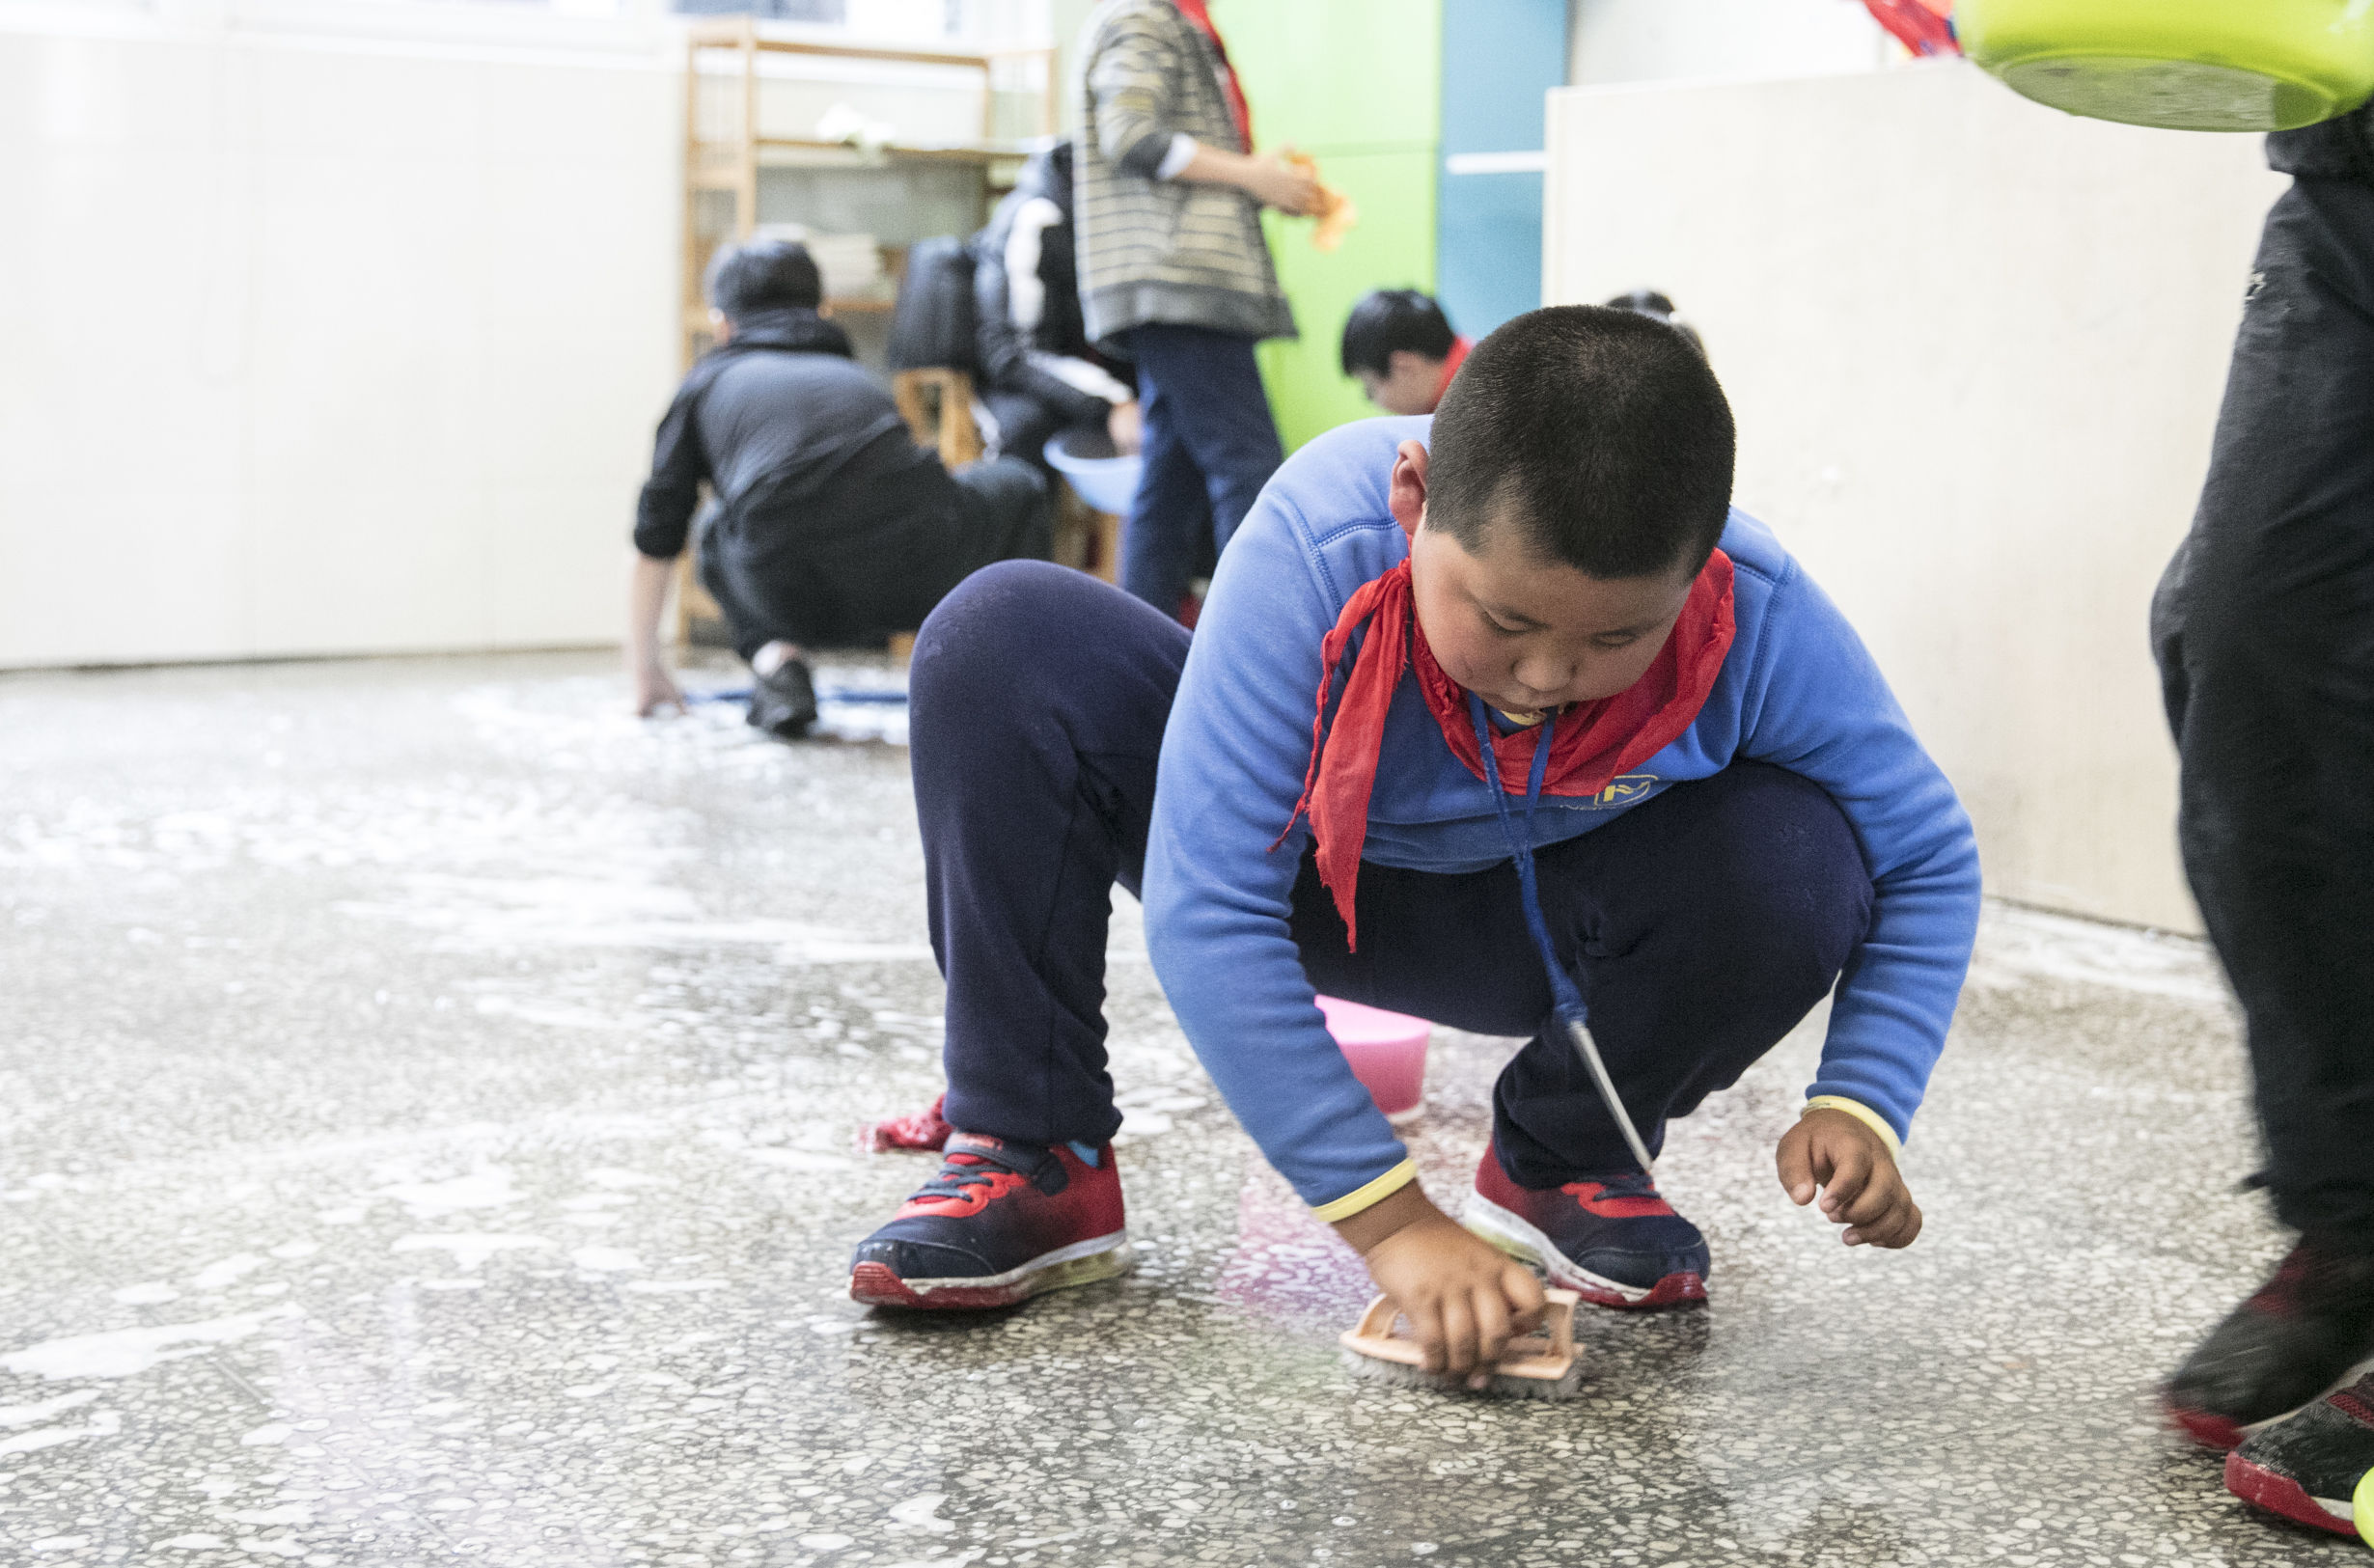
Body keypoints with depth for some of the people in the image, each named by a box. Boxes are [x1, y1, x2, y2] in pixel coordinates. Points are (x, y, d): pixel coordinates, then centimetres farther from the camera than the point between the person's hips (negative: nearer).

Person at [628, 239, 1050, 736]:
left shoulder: (706, 382, 28)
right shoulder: (854, 375, 36)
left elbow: (654, 545, 34)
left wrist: (644, 668, 49)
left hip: (793, 592, -1)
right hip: (916, 582, 1)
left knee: (720, 536, 38)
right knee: (1019, 487, 34)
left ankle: (777, 658, 9)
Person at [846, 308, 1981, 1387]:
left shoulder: (1760, 621, -31)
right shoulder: (1314, 551, -38)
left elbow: (1928, 859, -15)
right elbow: (1205, 915, -39)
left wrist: (1861, 1106, -31)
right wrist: (1389, 1222, -41)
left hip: (1538, 934, 1)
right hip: (1314, 878, -1)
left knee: (1797, 865, -32)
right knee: (1005, 645, -26)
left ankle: (1564, 1165, 1)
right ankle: (1032, 1161, -13)